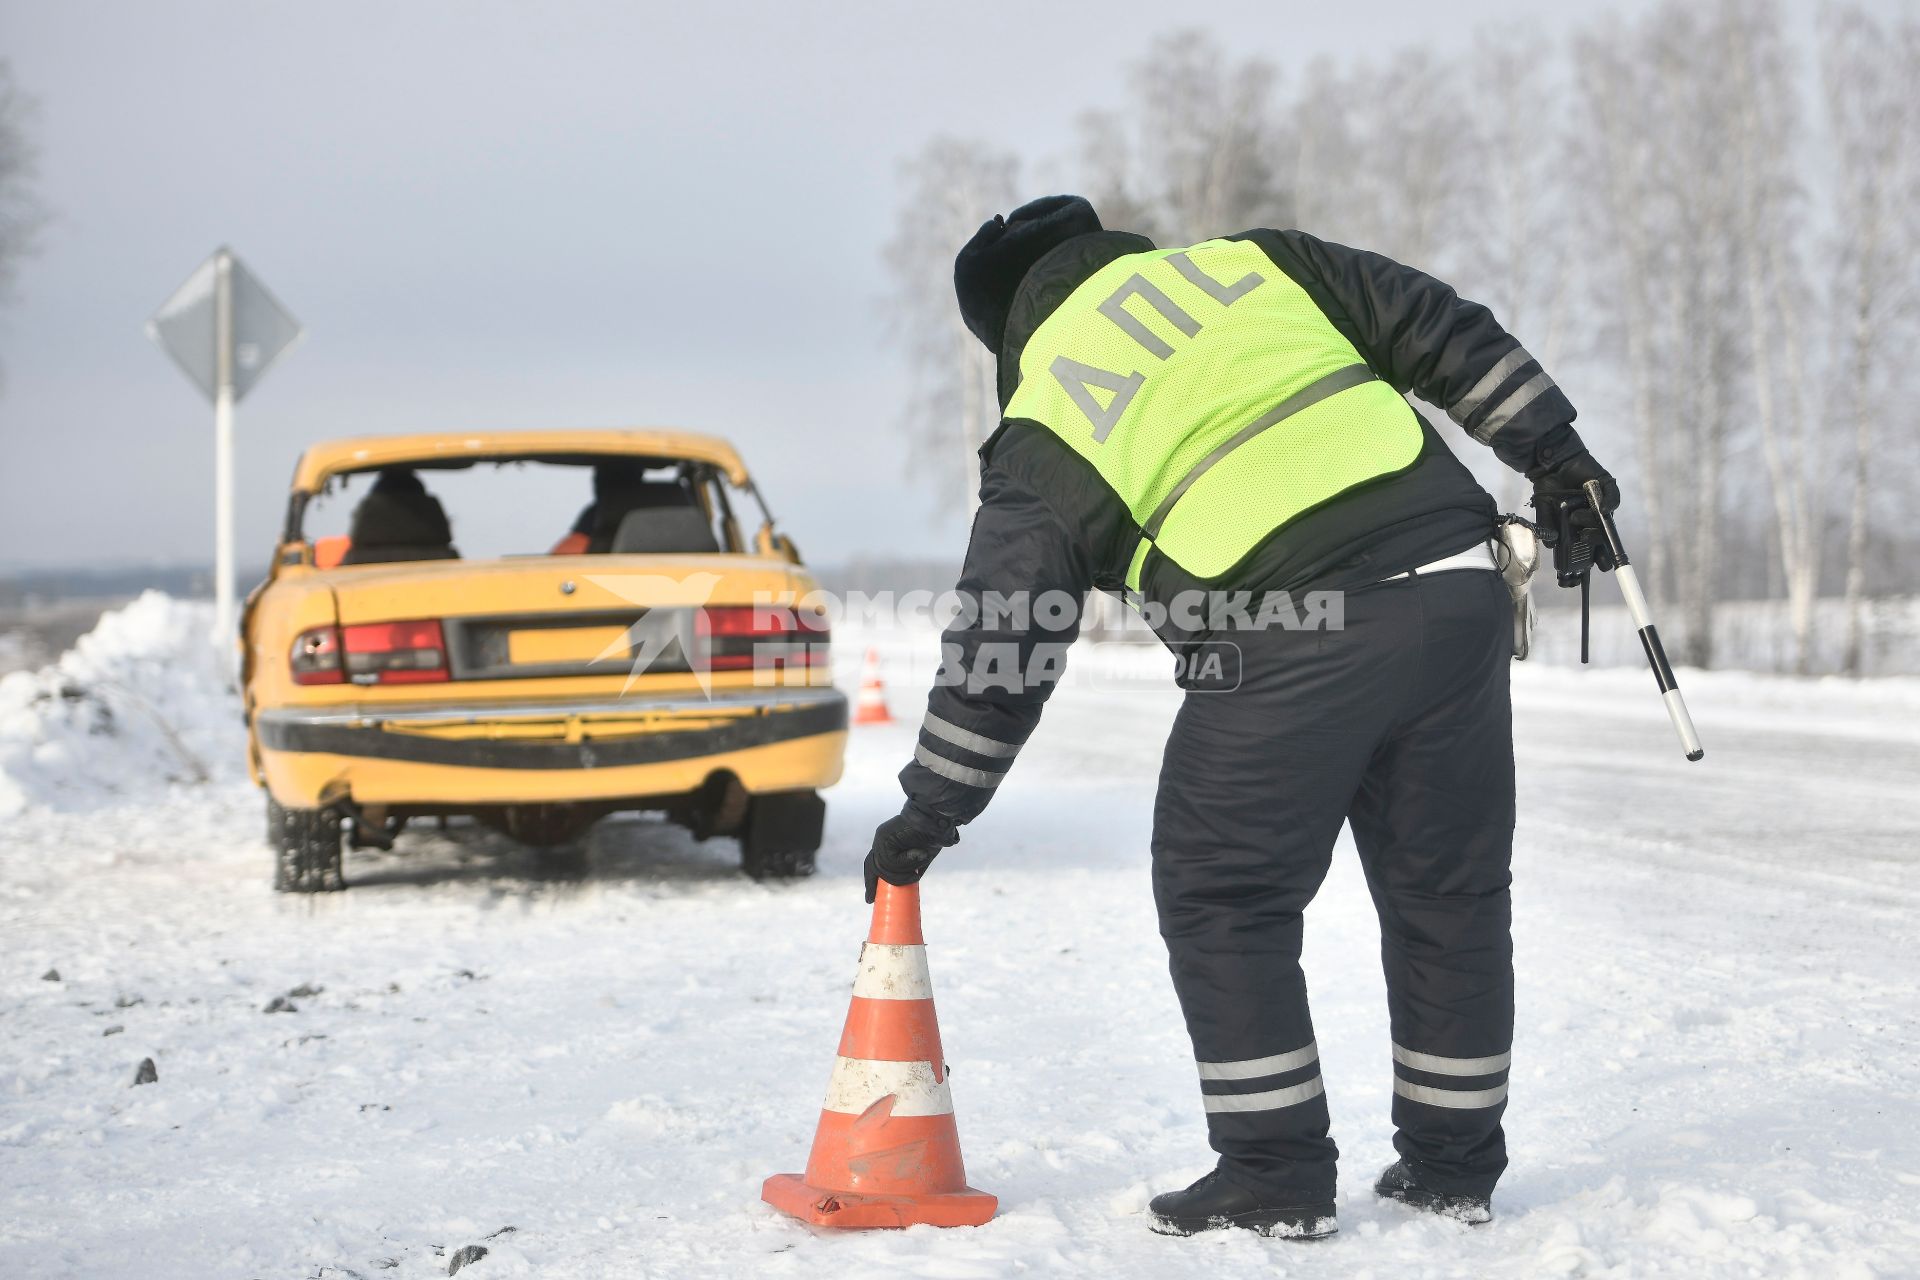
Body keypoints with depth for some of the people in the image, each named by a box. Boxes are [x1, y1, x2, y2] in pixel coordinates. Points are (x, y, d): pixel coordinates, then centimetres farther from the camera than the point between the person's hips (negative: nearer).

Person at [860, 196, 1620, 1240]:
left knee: (1222, 903, 11)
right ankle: (1454, 1162, 26)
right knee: (1450, 894, 16)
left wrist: (930, 810, 18)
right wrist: (1555, 455, 20)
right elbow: (1444, 332, 16)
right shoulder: (1260, 261, 21)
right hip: (1456, 587, 5)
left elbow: (1000, 638, 11)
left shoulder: (1043, 432, 11)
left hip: (1286, 646, -5)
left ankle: (1275, 1172, 12)